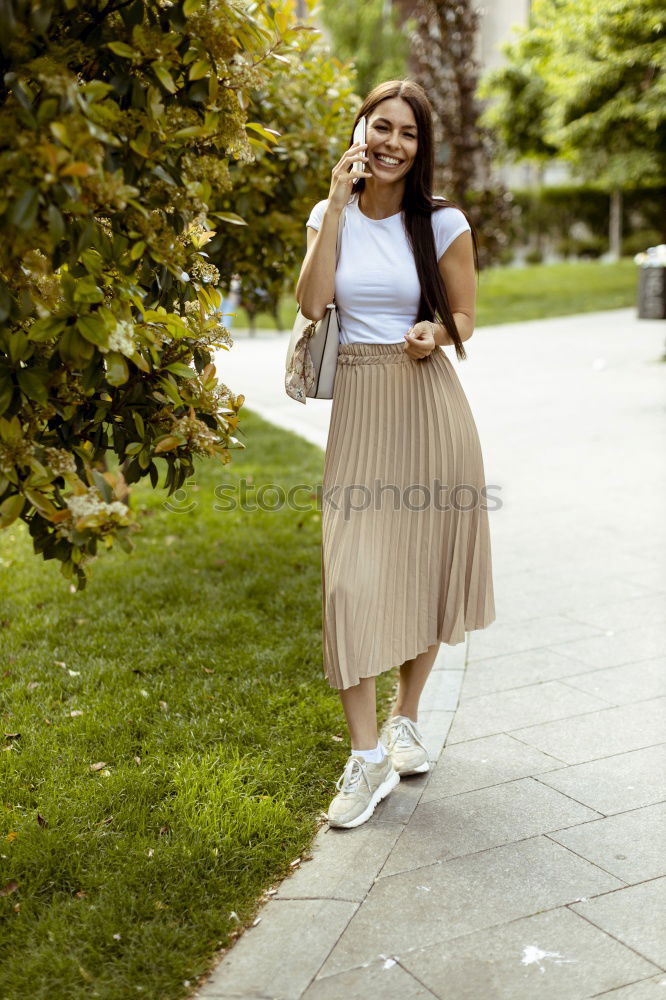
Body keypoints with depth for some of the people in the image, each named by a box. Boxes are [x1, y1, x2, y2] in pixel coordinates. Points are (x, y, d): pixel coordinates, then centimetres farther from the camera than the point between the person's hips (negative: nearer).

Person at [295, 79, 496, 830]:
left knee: (423, 567, 7)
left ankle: (406, 721, 29)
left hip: (428, 403, -1)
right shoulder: (331, 215, 6)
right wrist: (337, 204, -10)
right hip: (358, 406, 1)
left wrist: (433, 333, -19)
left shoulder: (443, 223, 1)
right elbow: (311, 302, -9)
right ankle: (366, 756, 1)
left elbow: (463, 320, 4)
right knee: (351, 574, -7)